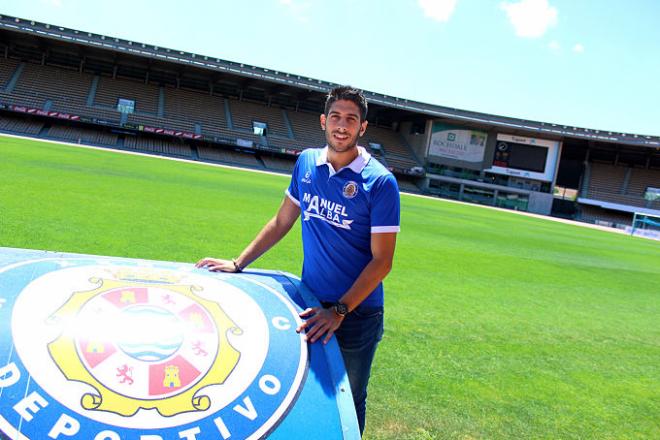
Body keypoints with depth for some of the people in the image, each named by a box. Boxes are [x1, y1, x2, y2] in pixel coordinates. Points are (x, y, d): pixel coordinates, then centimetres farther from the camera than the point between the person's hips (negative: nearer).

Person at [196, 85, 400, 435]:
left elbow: (382, 260, -15)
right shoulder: (306, 163, 1)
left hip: (357, 313, -4)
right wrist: (237, 264, 7)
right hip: (311, 303, 4)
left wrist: (339, 311, -21)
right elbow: (281, 222, 11)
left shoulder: (380, 182, -15)